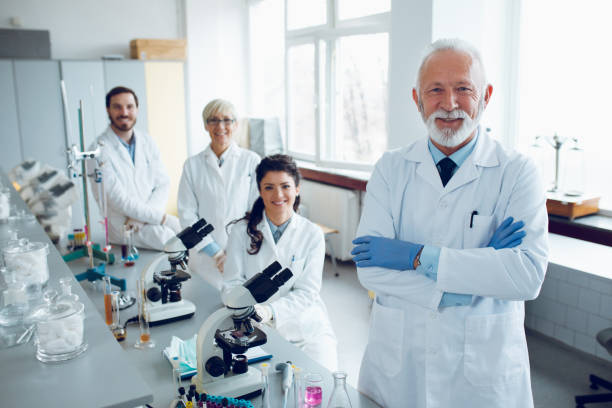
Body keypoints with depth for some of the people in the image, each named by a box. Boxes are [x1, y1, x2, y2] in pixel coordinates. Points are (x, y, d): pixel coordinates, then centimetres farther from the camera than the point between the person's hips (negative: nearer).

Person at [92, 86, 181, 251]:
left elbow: (163, 183, 3)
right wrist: (158, 216, -16)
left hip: (149, 216, 6)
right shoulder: (100, 149, -13)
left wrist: (141, 216, -13)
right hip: (122, 224, -6)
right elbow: (118, 200, -17)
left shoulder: (146, 141, 6)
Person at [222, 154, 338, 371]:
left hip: (307, 330, 1)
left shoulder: (312, 235, 0)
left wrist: (270, 311, -21)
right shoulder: (242, 231, 2)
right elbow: (233, 282, 1)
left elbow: (307, 292, -4)